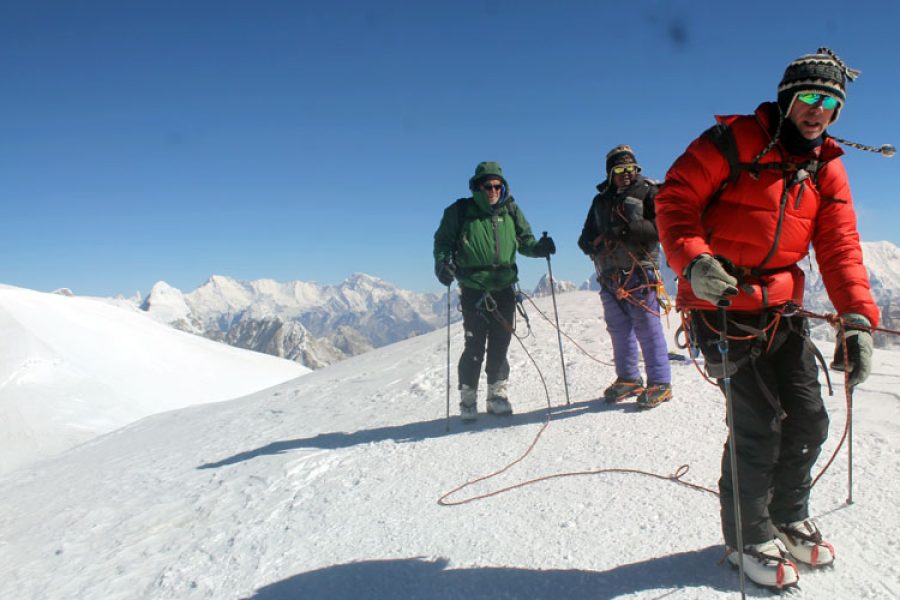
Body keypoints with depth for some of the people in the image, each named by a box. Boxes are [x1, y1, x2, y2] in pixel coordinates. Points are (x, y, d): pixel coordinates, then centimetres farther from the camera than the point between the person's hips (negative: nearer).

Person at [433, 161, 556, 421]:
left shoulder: (511, 211, 7)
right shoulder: (460, 211, -3)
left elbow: (524, 240, 13)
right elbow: (442, 241, 3)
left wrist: (538, 248, -8)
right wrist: (442, 263, -15)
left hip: (504, 288, 3)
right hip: (473, 290, -3)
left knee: (500, 344, 7)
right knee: (475, 346, -4)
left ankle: (497, 395, 20)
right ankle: (468, 398, 10)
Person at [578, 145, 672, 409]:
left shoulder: (649, 192, 2)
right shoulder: (601, 200, 18)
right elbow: (587, 237, 20)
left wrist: (629, 230, -22)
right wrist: (593, 243, -4)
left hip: (639, 271, -6)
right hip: (609, 275, 6)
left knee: (647, 328, -7)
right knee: (619, 330, 11)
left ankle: (660, 383, 2)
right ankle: (628, 379, 24)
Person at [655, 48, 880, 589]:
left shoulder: (828, 169, 11)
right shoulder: (734, 140, -7)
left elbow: (840, 248, 4)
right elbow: (675, 198, -12)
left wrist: (857, 319, -9)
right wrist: (694, 260, -29)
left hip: (783, 310, 7)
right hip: (721, 306, -6)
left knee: (809, 419, 9)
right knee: (759, 424, -6)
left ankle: (789, 518, 35)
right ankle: (749, 536, 17)